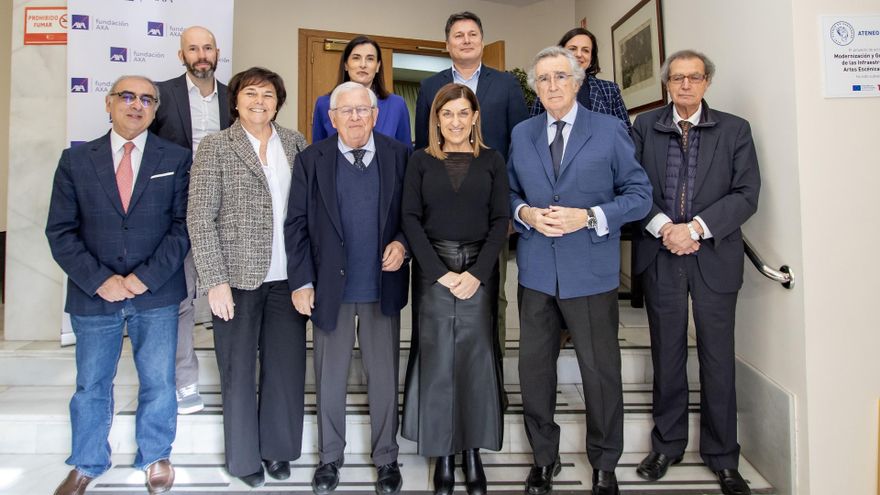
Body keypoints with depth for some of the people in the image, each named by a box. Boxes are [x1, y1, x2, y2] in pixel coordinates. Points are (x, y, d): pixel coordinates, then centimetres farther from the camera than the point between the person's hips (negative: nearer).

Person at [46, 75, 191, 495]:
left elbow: (183, 225, -5)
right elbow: (60, 231, 0)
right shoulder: (75, 160, 3)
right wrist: (99, 280, -12)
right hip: (93, 294, 1)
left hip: (157, 294, -1)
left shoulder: (177, 159, 0)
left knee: (158, 382, 10)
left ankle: (155, 457, 33)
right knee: (91, 384, 15)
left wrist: (146, 278, -14)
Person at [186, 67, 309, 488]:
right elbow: (200, 217, -6)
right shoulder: (215, 147, -1)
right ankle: (243, 457, 28)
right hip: (238, 278, -2)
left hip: (288, 278, 3)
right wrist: (215, 280, -12)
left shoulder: (295, 143, 8)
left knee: (287, 368, 10)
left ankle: (277, 448, 30)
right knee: (239, 371, 10)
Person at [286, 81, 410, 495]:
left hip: (383, 287, 0)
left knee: (384, 377, 11)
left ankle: (386, 458, 29)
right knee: (330, 379, 13)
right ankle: (329, 457, 32)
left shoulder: (400, 157, 1)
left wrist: (402, 243, -13)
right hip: (330, 287, 0)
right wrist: (301, 281, -5)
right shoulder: (311, 160, 1)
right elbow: (296, 224, 0)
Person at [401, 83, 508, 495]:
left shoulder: (492, 161, 7)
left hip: (479, 271, 0)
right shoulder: (421, 161, 7)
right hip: (432, 271, 0)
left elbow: (500, 221, 1)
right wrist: (441, 272, -10)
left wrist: (476, 273, -11)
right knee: (437, 358, 3)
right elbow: (411, 219, 0)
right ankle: (443, 455, 16)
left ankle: (472, 454, 17)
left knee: (475, 358, 3)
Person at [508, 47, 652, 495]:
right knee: (534, 368, 11)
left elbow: (640, 194, -2)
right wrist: (526, 213, -8)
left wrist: (589, 217, -16)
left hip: (591, 272, -3)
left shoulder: (610, 131, -1)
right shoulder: (521, 134, 9)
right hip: (536, 272, 3)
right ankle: (543, 457, 32)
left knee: (601, 370, 8)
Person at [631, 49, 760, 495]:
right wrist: (662, 227, -14)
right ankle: (667, 445, 25)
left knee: (718, 358, 5)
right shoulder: (644, 127, 7)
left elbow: (746, 194, -4)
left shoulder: (734, 130, 5)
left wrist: (695, 228, -15)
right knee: (667, 355, 10)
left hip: (714, 257, 0)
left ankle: (722, 457, 20)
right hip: (659, 256, 1)